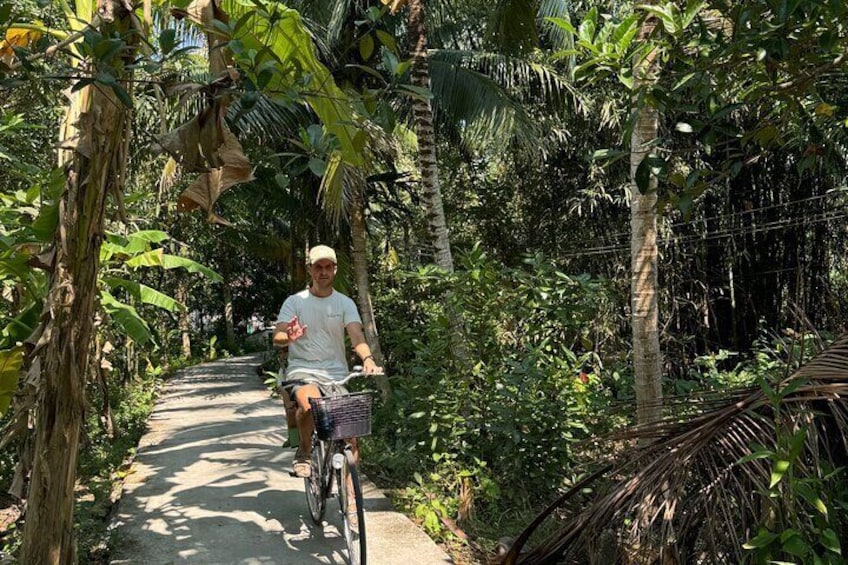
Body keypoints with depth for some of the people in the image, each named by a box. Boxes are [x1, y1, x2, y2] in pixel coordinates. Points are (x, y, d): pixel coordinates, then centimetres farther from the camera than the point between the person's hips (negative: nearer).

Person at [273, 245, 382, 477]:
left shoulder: (345, 303, 5)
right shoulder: (294, 302, 2)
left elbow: (356, 335, -10)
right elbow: (277, 339, -7)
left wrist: (368, 359, -32)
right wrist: (289, 337, -33)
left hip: (336, 373, 2)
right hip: (302, 369, -2)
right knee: (310, 405, -33)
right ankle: (304, 452, -3)